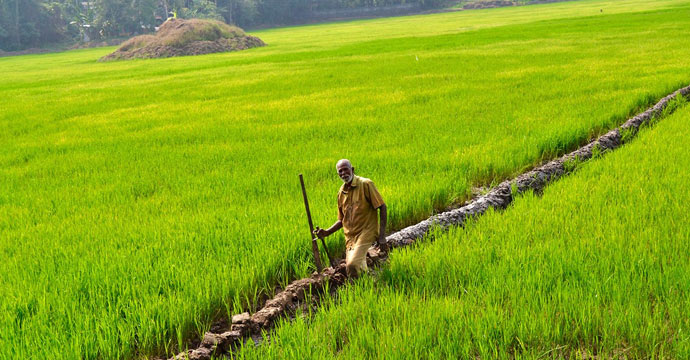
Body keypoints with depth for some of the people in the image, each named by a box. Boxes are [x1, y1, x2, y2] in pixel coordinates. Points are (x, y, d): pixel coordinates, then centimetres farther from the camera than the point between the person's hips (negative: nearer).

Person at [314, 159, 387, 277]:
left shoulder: (365, 184, -7)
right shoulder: (341, 192, 11)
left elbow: (382, 207, -8)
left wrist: (382, 236, -14)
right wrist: (326, 232, 3)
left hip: (365, 232, -6)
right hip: (350, 237, 6)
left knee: (352, 265, -25)